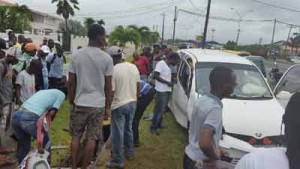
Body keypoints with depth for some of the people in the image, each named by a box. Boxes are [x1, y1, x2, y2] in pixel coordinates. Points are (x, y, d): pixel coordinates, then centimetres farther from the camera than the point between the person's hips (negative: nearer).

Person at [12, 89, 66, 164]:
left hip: (16, 116, 7)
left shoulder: (42, 91, 34)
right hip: (29, 119, -7)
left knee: (23, 145, 27)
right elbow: (51, 113, 2)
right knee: (45, 143, 18)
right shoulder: (61, 94, 14)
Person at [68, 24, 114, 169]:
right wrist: (108, 106, 5)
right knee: (91, 139, 10)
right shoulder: (107, 58, -8)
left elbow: (71, 82, 0)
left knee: (75, 137, 16)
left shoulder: (76, 55, -3)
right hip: (98, 104, -1)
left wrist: (71, 101, 12)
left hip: (80, 103, 2)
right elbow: (108, 86, -5)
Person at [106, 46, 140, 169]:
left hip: (119, 105, -7)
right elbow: (138, 86, 9)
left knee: (117, 133, 3)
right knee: (128, 129, 22)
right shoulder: (133, 67, 2)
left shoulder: (113, 70, -17)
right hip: (132, 103, 7)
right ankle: (129, 153, 36)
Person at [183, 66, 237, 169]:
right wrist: (215, 157, -17)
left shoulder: (202, 99, 0)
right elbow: (204, 144, -36)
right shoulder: (215, 108, -26)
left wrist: (215, 150, 13)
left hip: (190, 155, 8)